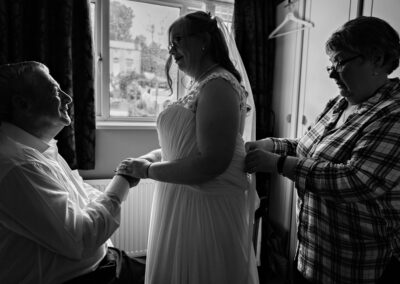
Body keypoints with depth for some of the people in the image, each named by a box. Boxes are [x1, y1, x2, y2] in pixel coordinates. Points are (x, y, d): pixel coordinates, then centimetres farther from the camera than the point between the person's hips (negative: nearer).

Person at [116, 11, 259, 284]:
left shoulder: (218, 85, -17)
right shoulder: (201, 85, 12)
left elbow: (211, 162, -24)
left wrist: (148, 170, -15)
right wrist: (147, 158, 0)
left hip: (207, 207, -9)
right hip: (185, 201, 9)